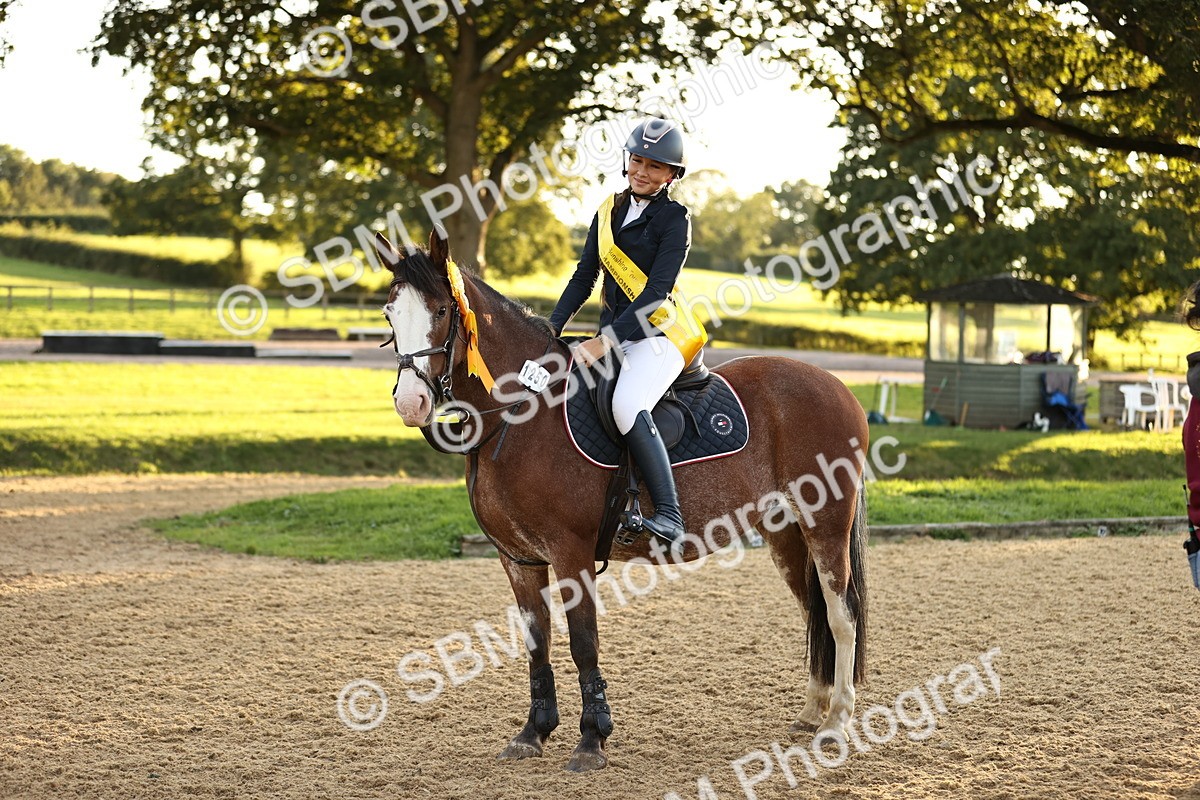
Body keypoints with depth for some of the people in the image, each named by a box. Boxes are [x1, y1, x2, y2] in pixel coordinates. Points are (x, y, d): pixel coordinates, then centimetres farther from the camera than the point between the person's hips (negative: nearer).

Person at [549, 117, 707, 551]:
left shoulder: (674, 218, -6)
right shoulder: (609, 211, 14)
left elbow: (657, 290, -15)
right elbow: (584, 277, 13)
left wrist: (606, 340, -22)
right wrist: (551, 329, 0)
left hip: (659, 334, -8)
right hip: (613, 333, 8)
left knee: (627, 406, -32)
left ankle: (669, 518, -33)